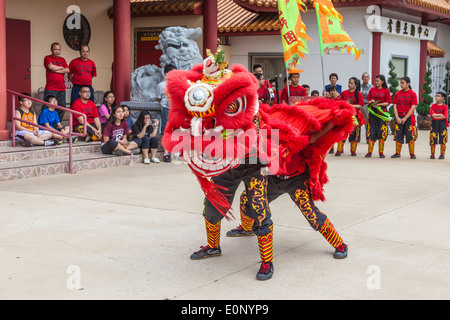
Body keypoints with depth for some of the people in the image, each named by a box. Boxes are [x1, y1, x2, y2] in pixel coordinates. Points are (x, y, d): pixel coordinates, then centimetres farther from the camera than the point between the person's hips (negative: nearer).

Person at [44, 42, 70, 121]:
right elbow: (51, 67, -14)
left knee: (61, 107, 5)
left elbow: (67, 70, 3)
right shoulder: (47, 58, 3)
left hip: (61, 88, 5)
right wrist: (61, 68, 1)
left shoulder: (62, 60, 17)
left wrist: (56, 70, -7)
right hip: (50, 89, -5)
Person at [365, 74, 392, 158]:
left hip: (382, 112, -3)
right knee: (371, 132, 1)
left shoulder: (386, 91, 1)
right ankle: (369, 152, 4)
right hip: (372, 112, 3)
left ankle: (381, 152, 6)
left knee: (382, 132, -2)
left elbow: (388, 103, -3)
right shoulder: (372, 89, 11)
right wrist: (371, 102, -7)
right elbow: (368, 100, 15)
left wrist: (378, 104, -15)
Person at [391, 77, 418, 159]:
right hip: (399, 117, 3)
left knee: (410, 136, -3)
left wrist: (405, 118, -12)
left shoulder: (412, 94, -3)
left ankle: (412, 154, 4)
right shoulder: (397, 93, 7)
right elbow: (395, 106, 6)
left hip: (409, 117, -3)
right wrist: (397, 117, -6)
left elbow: (413, 107, -8)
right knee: (398, 135, 4)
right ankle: (397, 153, 12)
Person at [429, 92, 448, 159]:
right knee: (433, 140, -1)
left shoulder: (444, 107, 1)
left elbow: (445, 116, -12)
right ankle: (432, 154, 10)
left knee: (443, 139, -1)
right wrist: (440, 115, -10)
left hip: (442, 123, -1)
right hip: (434, 123, 2)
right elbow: (432, 114, -7)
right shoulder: (433, 105, 7)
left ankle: (442, 154, 9)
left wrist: (435, 116, -10)